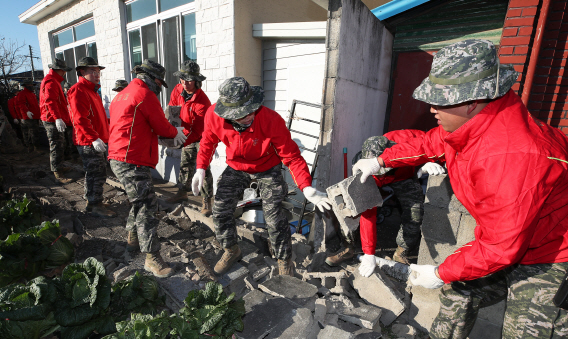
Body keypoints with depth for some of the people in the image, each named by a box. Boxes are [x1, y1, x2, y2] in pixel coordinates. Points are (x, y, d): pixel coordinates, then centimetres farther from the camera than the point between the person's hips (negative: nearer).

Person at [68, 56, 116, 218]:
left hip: (96, 141, 10)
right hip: (88, 142, -10)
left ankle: (91, 202, 28)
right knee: (97, 174, -5)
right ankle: (96, 206, 5)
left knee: (93, 173, 16)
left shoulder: (91, 90, 20)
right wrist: (94, 138, -29)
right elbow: (80, 119, -23)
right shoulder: (78, 90, -13)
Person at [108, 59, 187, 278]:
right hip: (132, 162, -10)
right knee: (147, 206, -8)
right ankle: (152, 259, -2)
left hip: (119, 159, 10)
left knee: (140, 201, 23)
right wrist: (175, 133, 13)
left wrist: (170, 134, 18)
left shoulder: (122, 94, 22)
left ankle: (133, 239, 38)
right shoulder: (145, 94, -9)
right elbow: (162, 127, -8)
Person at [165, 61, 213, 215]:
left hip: (202, 137, -7)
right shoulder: (178, 90, -8)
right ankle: (182, 192, 35)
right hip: (188, 134, 7)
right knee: (185, 165, 17)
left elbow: (198, 129, -33)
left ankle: (206, 201, -1)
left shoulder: (202, 101, -30)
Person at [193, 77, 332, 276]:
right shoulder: (213, 116, -24)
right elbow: (208, 141, -1)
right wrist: (200, 168, -10)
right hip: (235, 168, 4)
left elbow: (292, 156, -29)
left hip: (267, 169, -3)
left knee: (274, 217, -8)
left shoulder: (272, 120, -35)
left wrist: (306, 188, -40)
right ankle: (231, 250, 32)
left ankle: (284, 260, 19)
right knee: (220, 210, 4)